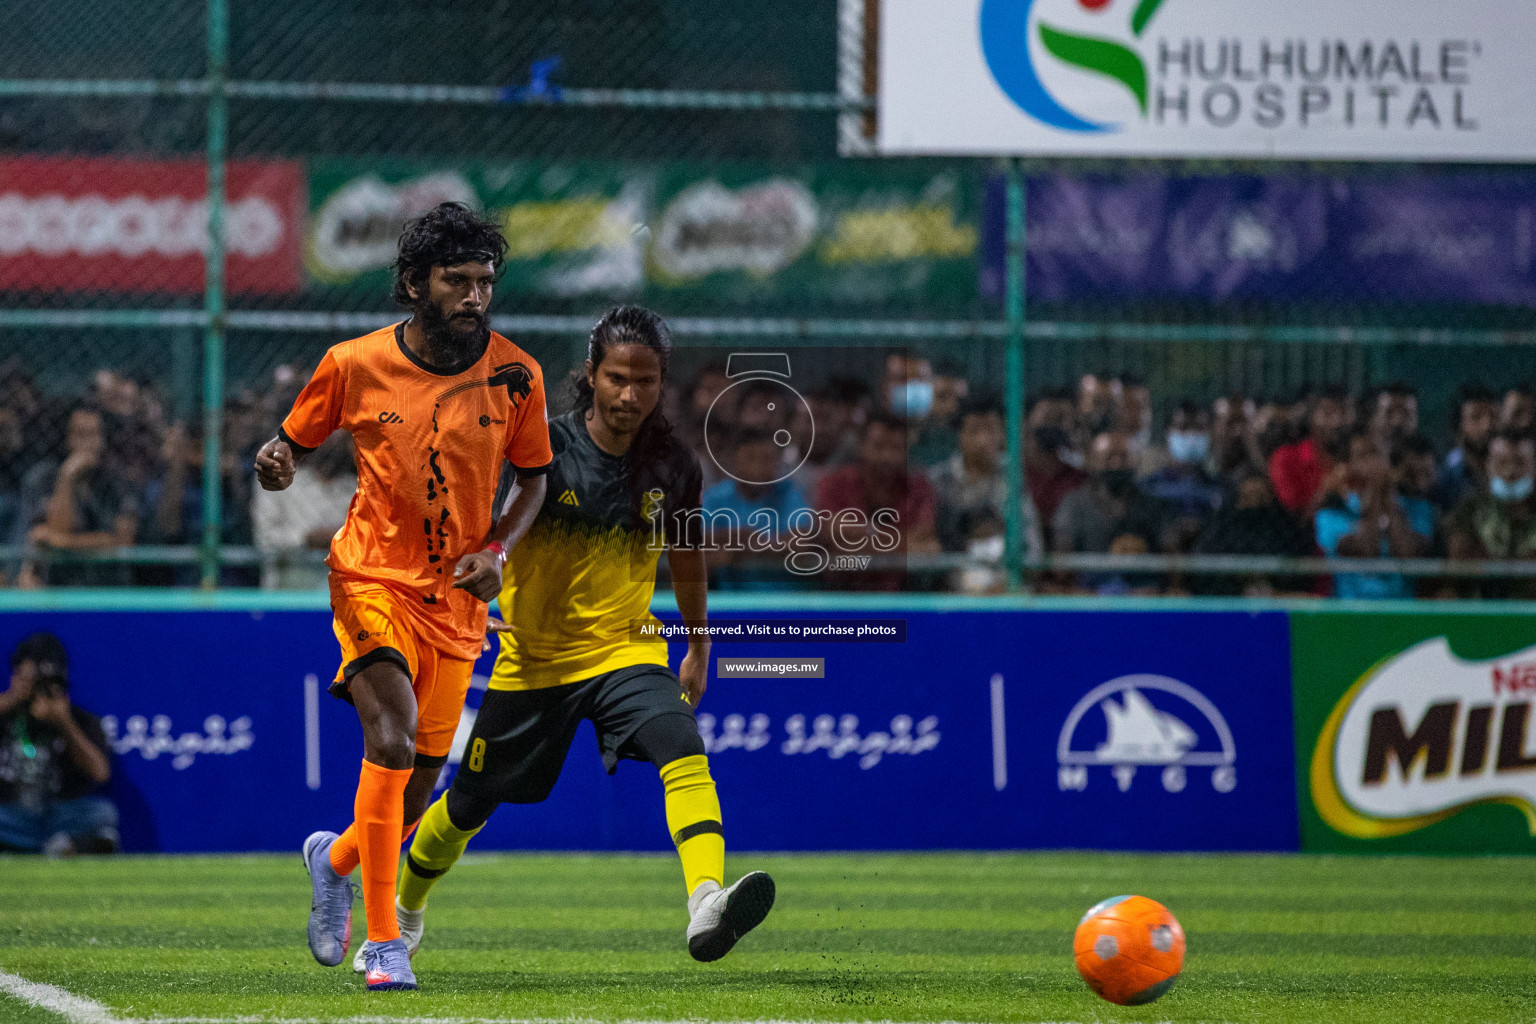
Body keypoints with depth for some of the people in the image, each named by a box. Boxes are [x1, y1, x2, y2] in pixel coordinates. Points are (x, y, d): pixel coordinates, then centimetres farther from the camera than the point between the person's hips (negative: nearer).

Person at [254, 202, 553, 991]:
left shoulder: (516, 376, -2)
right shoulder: (354, 365, -6)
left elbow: (534, 477, 11)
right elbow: (296, 441, 8)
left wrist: (496, 548, -6)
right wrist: (275, 463, -16)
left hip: (457, 597, 3)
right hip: (373, 577, -3)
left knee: (420, 780, 5)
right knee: (391, 740, -24)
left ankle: (335, 860, 40)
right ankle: (384, 942, -17)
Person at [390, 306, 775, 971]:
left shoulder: (673, 467, -3)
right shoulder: (542, 449, -13)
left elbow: (684, 553, 16)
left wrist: (699, 648, 25)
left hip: (626, 651, 1)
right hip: (533, 658, -1)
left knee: (683, 751, -28)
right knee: (469, 804, 11)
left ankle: (706, 904, -48)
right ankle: (404, 908, 41)